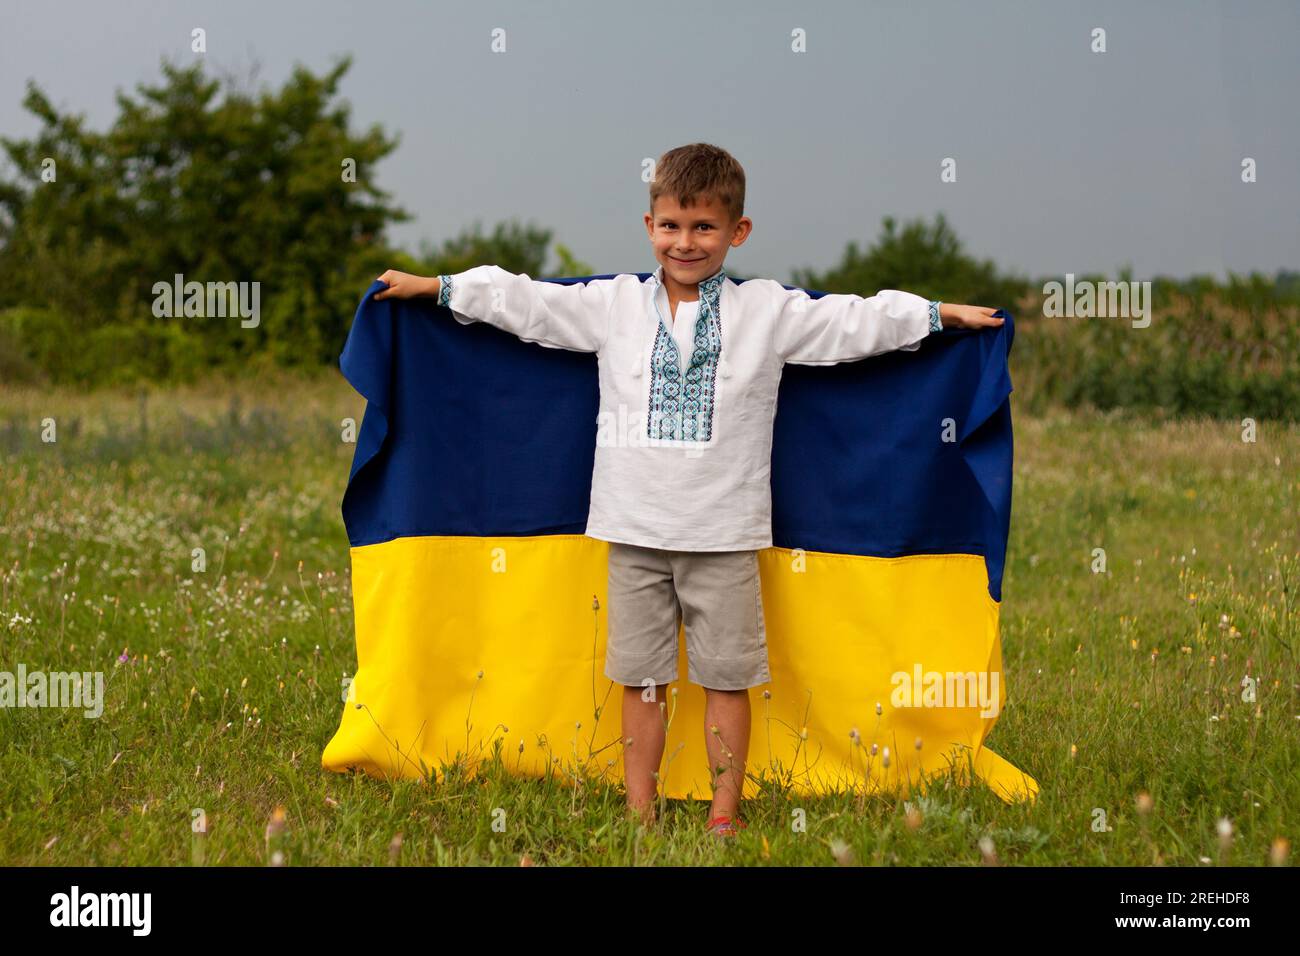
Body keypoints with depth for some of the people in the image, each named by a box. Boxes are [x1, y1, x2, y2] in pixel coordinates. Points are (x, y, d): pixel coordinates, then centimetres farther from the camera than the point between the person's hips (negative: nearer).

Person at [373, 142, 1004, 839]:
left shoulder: (769, 311, 3)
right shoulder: (613, 304, 5)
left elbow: (858, 322, 7)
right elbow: (521, 300, 7)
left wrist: (940, 314, 5)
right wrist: (434, 286, 6)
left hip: (724, 532, -1)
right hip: (635, 528, 1)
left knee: (726, 676, 2)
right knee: (639, 676, 6)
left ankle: (725, 814, 12)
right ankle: (640, 812, 15)